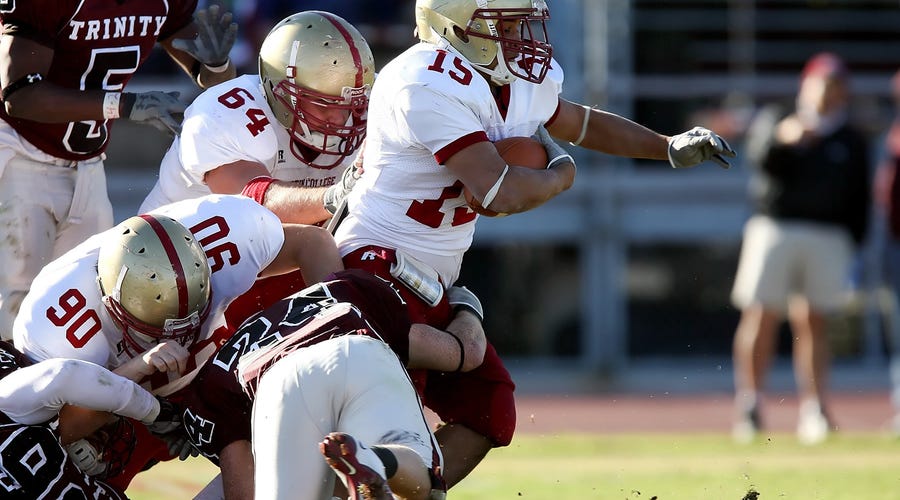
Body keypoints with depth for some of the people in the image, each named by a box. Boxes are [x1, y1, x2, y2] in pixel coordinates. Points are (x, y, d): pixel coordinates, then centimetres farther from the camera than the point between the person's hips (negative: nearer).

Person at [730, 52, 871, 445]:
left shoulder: (852, 142, 15)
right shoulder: (773, 122, 11)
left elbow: (860, 200, 12)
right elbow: (761, 159, -8)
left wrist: (853, 244, 1)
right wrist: (781, 140, -27)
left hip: (828, 237, 1)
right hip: (773, 229, -1)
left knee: (813, 323, -1)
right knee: (761, 317, -7)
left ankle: (813, 409, 1)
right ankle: (749, 402, -1)